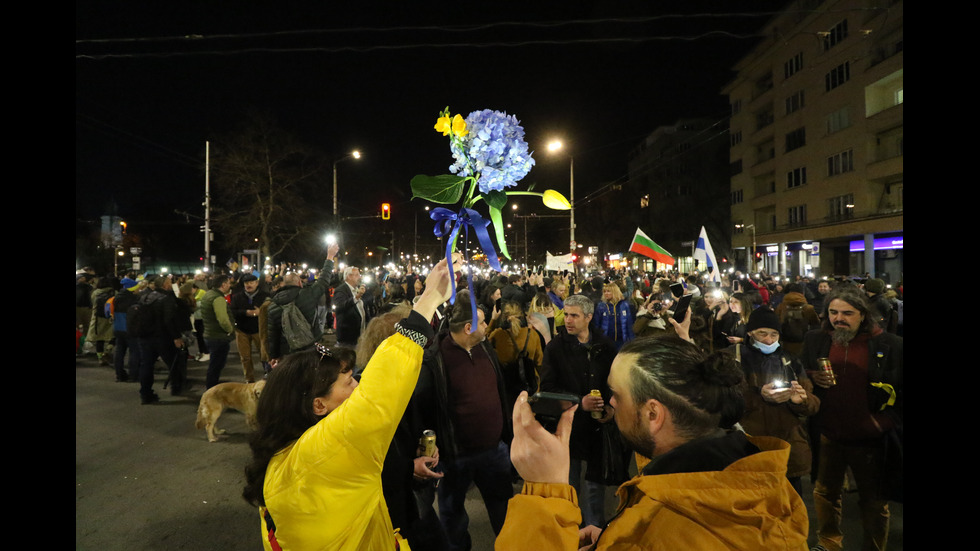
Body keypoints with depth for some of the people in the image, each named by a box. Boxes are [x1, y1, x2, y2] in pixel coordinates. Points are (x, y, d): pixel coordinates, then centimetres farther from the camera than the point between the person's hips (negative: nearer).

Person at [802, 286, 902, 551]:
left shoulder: (890, 345, -8)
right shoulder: (814, 339, 0)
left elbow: (899, 390, -4)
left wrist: (887, 421, -13)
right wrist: (811, 377, -12)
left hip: (870, 438, -2)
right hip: (827, 436, 2)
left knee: (874, 500, 15)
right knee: (826, 492, 18)